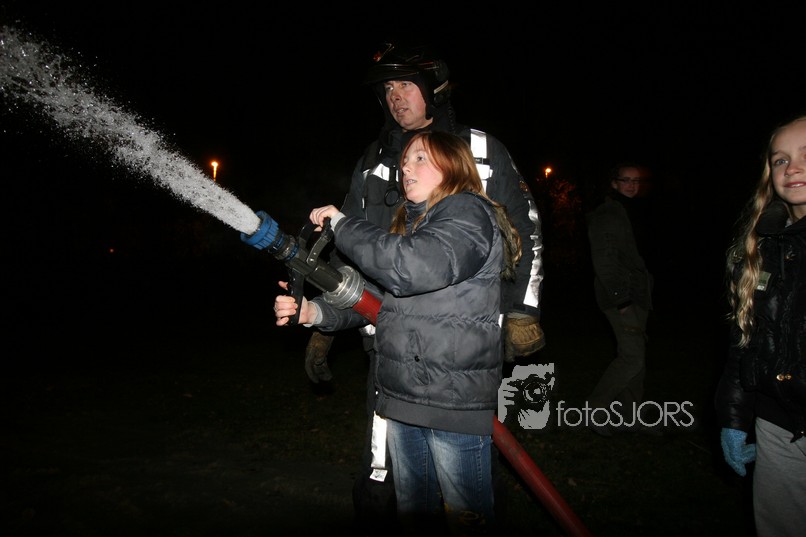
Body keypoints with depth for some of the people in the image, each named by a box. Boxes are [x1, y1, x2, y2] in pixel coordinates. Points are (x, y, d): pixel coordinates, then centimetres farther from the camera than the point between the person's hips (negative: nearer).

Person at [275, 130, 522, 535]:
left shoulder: (468, 213, -11)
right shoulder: (409, 224, 16)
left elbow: (410, 268, -28)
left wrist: (342, 224, -16)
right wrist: (317, 312, -2)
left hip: (455, 400, -8)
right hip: (401, 395, 9)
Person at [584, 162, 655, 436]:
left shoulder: (634, 212, 18)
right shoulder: (606, 215, -10)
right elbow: (604, 260, -16)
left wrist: (644, 290, 14)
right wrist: (620, 298, -20)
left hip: (636, 294, 9)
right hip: (619, 296, -9)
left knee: (635, 355, 11)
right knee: (633, 356, -12)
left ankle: (628, 415, 20)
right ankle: (596, 411, 1)